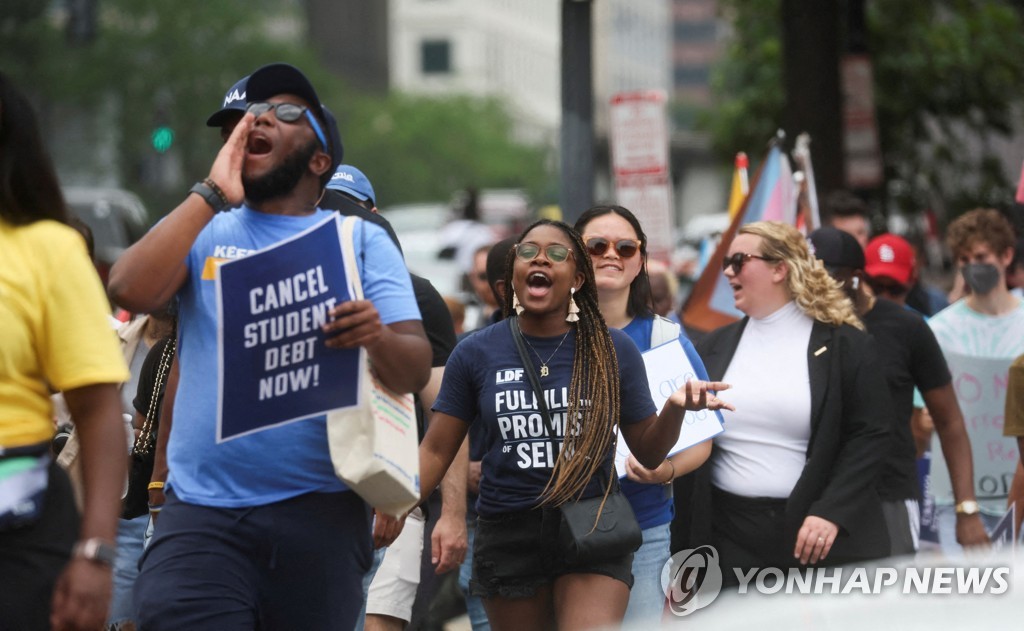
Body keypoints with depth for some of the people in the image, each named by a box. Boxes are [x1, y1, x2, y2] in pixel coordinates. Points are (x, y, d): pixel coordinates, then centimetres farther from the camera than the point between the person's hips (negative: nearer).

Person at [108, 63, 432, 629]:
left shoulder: (362, 241, 11)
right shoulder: (202, 230, 14)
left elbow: (416, 370, 1)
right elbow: (130, 289, -6)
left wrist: (377, 337, -22)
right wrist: (211, 194, -3)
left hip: (319, 515, 0)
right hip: (202, 510, 0)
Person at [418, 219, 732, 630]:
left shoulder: (614, 351, 2)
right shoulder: (476, 354, 2)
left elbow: (648, 453, 6)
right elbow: (436, 451, 3)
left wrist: (675, 409, -16)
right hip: (508, 538, 2)